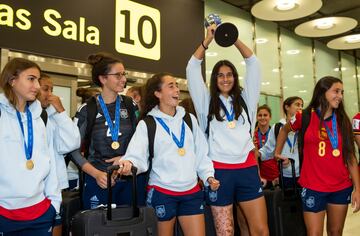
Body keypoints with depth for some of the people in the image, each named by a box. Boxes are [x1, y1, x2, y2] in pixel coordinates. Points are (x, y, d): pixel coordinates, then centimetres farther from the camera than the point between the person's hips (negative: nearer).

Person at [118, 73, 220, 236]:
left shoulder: (190, 119, 9)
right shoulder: (146, 124, -3)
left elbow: (201, 153, 12)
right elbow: (138, 155, -13)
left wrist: (208, 176, 1)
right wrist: (128, 163, -34)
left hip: (191, 191, 4)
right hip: (161, 191, -3)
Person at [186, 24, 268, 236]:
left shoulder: (244, 99, 12)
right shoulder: (207, 102, 7)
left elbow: (254, 64, 8)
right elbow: (193, 69, 2)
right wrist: (208, 39, 0)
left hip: (247, 168, 2)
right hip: (220, 170, -2)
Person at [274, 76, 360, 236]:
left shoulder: (342, 121, 3)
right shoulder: (305, 117, -5)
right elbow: (285, 130, 15)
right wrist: (277, 153, 11)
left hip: (342, 187, 3)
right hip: (313, 187, -3)